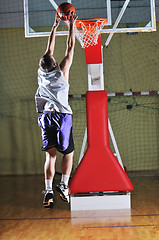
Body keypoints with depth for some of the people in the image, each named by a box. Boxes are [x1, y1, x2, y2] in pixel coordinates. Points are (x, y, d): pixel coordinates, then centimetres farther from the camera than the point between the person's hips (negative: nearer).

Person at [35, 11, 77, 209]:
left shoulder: (41, 73, 12)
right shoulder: (62, 71, 3)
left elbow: (49, 50, 25)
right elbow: (70, 49, 11)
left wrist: (54, 27, 33)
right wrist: (71, 26, 18)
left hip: (45, 116, 3)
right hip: (62, 116, -3)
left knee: (50, 154, 4)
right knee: (68, 152, 10)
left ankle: (48, 191, -6)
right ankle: (64, 185, -2)